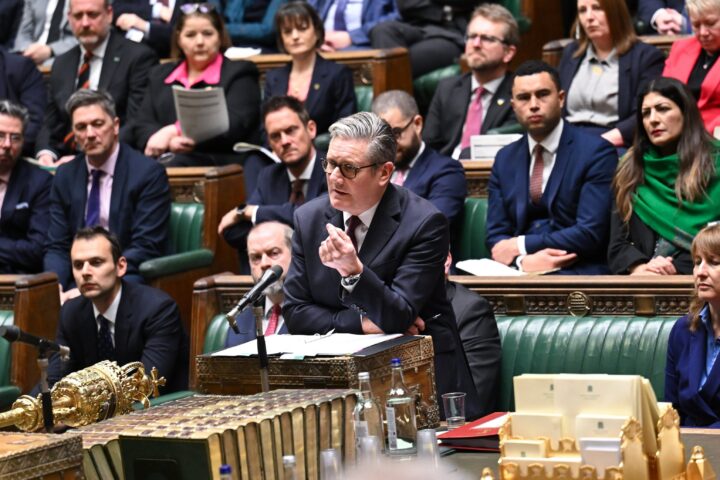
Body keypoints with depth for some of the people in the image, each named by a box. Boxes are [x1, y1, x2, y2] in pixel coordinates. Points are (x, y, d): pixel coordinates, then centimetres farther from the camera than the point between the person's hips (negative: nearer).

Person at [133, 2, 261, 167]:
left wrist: (175, 131, -14)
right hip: (165, 157, 4)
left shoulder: (240, 73, 9)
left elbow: (233, 127, -6)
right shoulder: (160, 75, 23)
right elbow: (143, 127, 12)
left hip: (220, 162, -3)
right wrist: (170, 142, -13)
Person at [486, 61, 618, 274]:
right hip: (519, 272, 4)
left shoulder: (596, 152, -1)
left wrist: (521, 246, -9)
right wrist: (523, 261, -12)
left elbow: (591, 233, -10)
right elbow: (496, 235, 9)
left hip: (577, 272, -4)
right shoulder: (505, 159, 15)